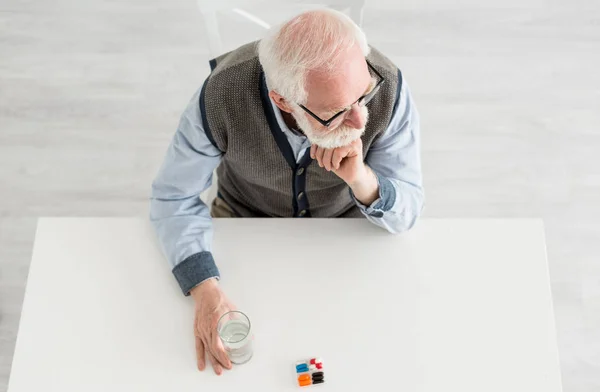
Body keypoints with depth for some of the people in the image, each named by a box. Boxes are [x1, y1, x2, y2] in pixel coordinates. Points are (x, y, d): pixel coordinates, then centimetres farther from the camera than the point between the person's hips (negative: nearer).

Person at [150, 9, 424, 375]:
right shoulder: (222, 95, -34)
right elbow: (174, 197, -19)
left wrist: (359, 177, -42)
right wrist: (205, 290, -34)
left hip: (346, 219, 1)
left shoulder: (388, 88, -32)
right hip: (246, 215, 0)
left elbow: (406, 212, -20)